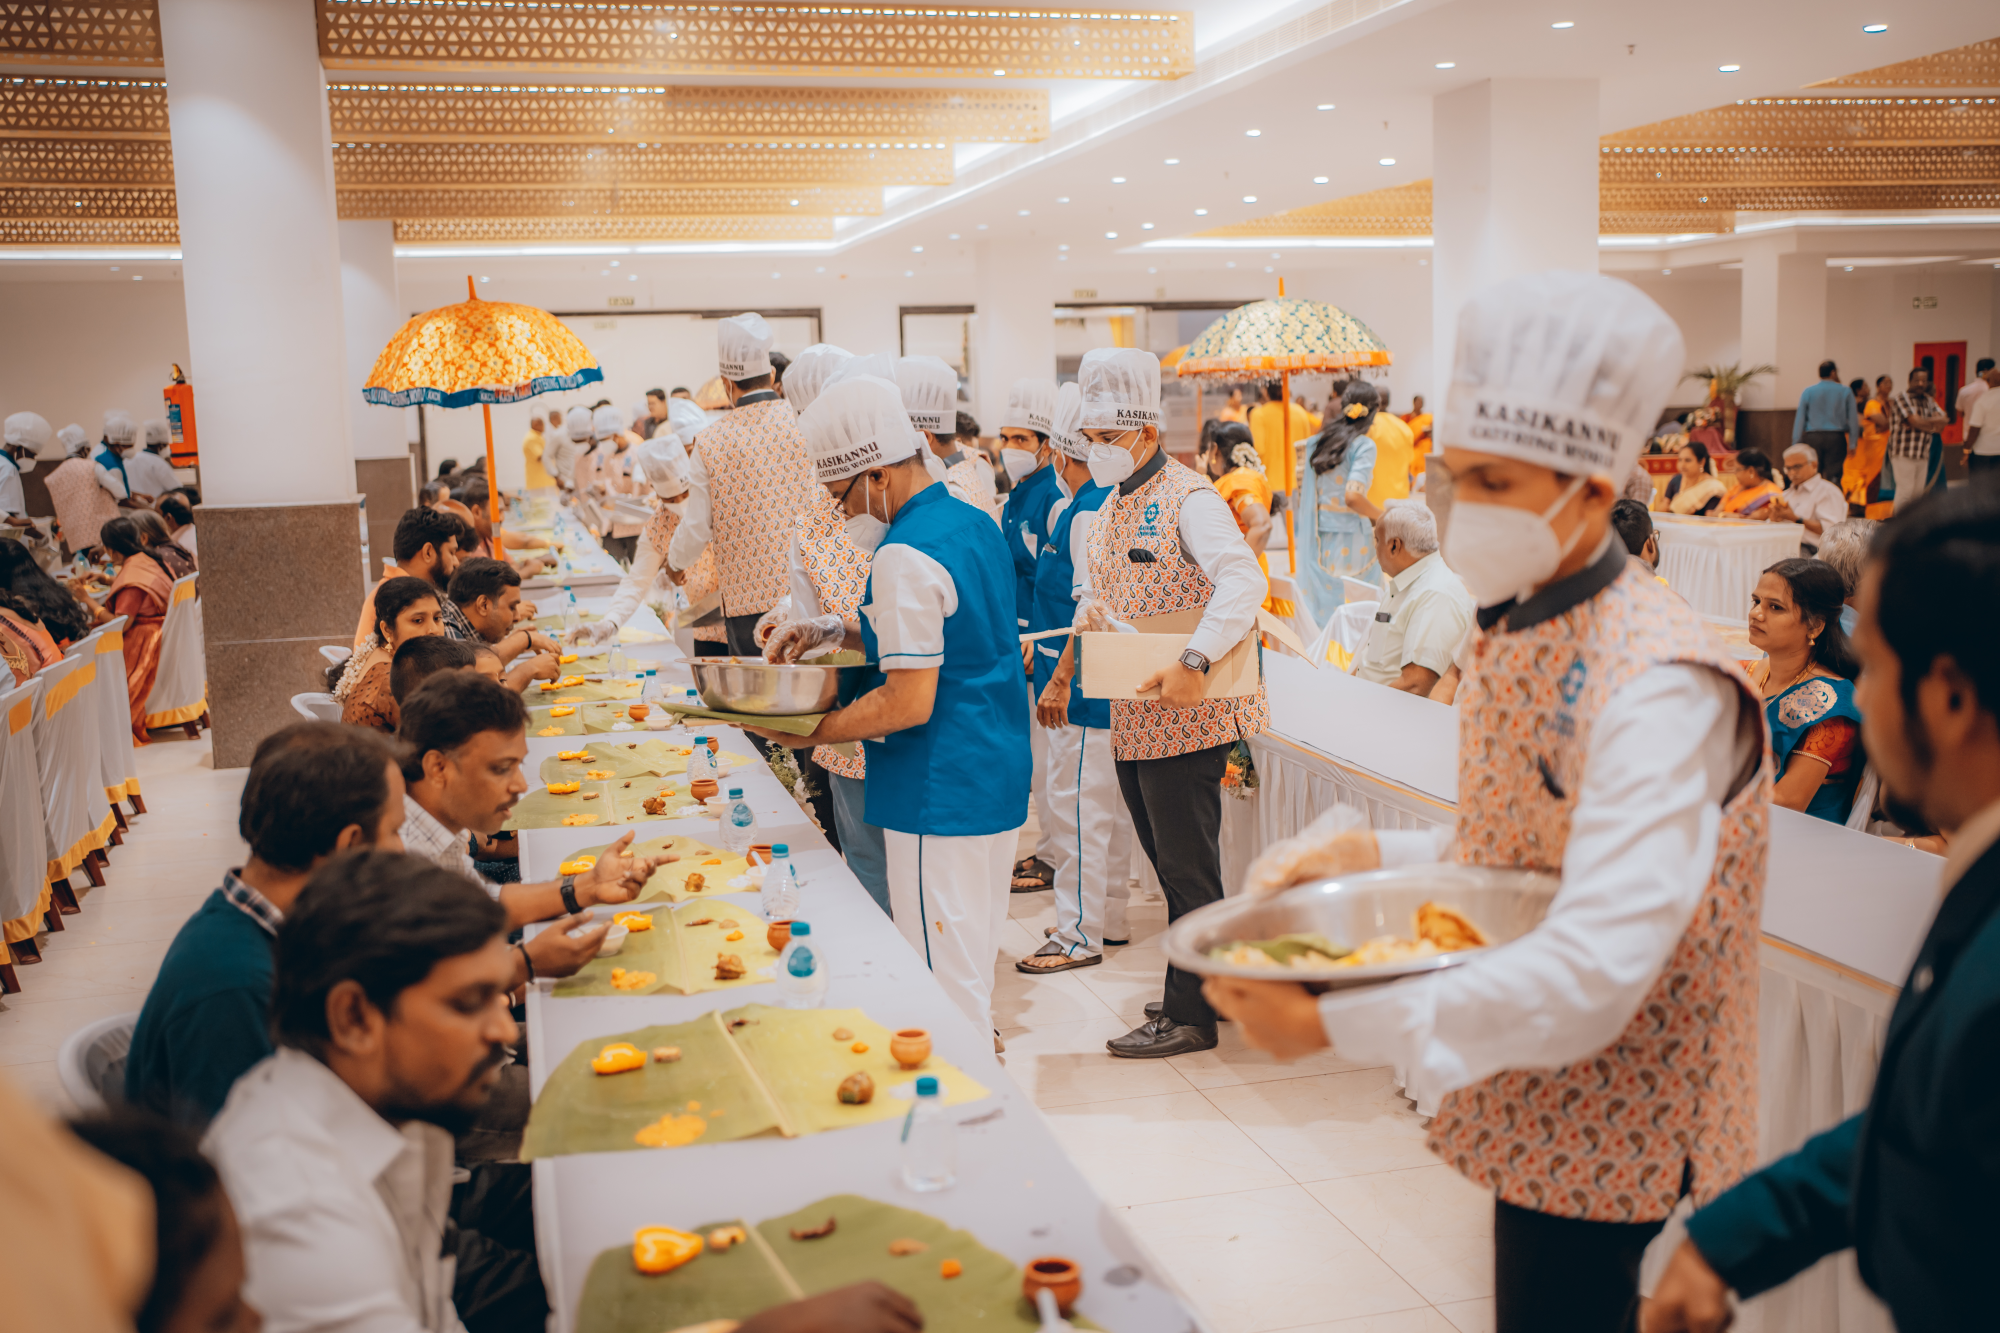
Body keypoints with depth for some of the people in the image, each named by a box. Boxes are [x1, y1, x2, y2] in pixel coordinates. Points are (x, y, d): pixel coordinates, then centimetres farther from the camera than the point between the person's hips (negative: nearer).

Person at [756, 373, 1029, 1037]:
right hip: (997, 781, 10)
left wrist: (810, 731, -11)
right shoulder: (976, 523, 10)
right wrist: (834, 631, 12)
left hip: (939, 800, -10)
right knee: (970, 971, 19)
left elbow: (909, 703, -22)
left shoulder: (905, 557, -20)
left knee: (941, 987, 0)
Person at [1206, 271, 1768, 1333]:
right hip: (1525, 1110, 8)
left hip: (1601, 1119, -8)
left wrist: (1330, 1024, -32)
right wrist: (1374, 854, -3)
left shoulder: (1657, 682, -26)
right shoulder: (1507, 629, 4)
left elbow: (1592, 977, -33)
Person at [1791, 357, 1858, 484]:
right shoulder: (1846, 392, 4)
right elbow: (1853, 418, 2)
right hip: (1836, 439, -1)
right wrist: (1853, 443, 6)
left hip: (1813, 437, 1)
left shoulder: (1808, 392, 4)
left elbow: (1800, 418, 2)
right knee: (1833, 477, -2)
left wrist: (1796, 444, 4)